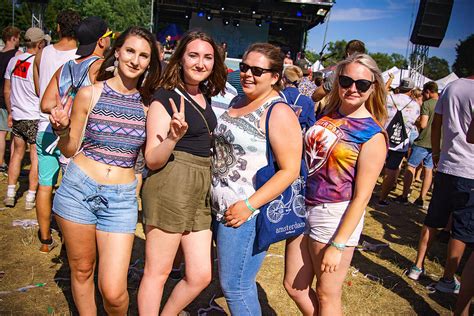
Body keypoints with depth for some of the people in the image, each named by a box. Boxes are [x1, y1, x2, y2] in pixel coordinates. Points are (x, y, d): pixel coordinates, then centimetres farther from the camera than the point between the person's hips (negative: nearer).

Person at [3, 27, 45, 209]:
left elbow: (7, 90, 11)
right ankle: (30, 198, 7)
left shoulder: (13, 61, 5)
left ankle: (10, 194, 19)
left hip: (17, 117, 6)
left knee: (17, 153, 18)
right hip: (35, 118, -6)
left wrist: (10, 112, 22)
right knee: (36, 157, 3)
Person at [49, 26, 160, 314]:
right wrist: (62, 128, -16)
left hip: (122, 198, 0)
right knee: (82, 271, 16)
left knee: (113, 292, -3)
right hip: (79, 190, 0)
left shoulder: (148, 104, 2)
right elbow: (70, 150, 4)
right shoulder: (90, 94, -2)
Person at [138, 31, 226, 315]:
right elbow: (152, 160, -14)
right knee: (158, 272, 6)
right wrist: (174, 136, -31)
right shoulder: (165, 97, -9)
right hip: (170, 187, -7)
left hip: (201, 190, 7)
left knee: (200, 276, 11)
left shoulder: (206, 97, 12)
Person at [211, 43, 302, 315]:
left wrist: (249, 205, -22)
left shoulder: (278, 112, -14)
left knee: (235, 287, 2)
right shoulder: (238, 101, 11)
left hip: (247, 213, -8)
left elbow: (290, 170, -19)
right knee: (239, 280, 19)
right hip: (222, 207, 8)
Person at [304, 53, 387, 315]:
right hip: (305, 207, 6)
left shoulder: (373, 135, -12)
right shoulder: (327, 114, 6)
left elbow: (361, 196, -14)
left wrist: (338, 244, -15)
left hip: (336, 215, -6)